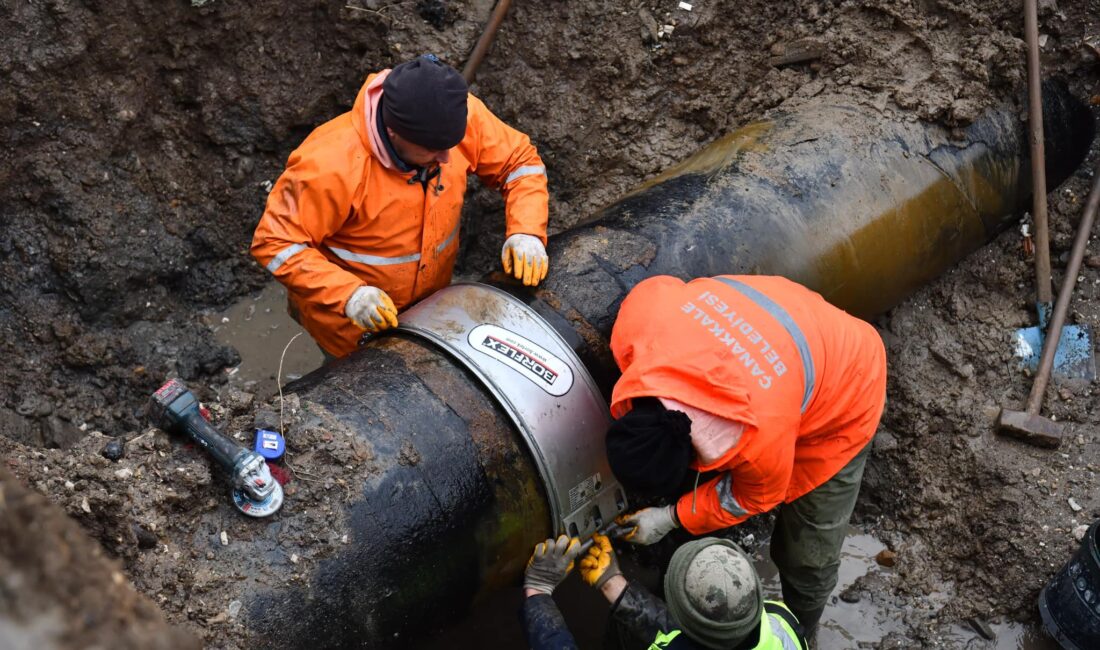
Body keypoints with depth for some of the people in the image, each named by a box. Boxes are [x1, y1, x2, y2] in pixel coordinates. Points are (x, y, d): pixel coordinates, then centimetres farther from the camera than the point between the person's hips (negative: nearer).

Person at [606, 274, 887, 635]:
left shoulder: (761, 439, -44)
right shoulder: (636, 323, -34)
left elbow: (754, 497, -20)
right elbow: (656, 288, -8)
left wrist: (671, 518, -11)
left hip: (843, 394, -5)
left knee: (807, 558, 2)